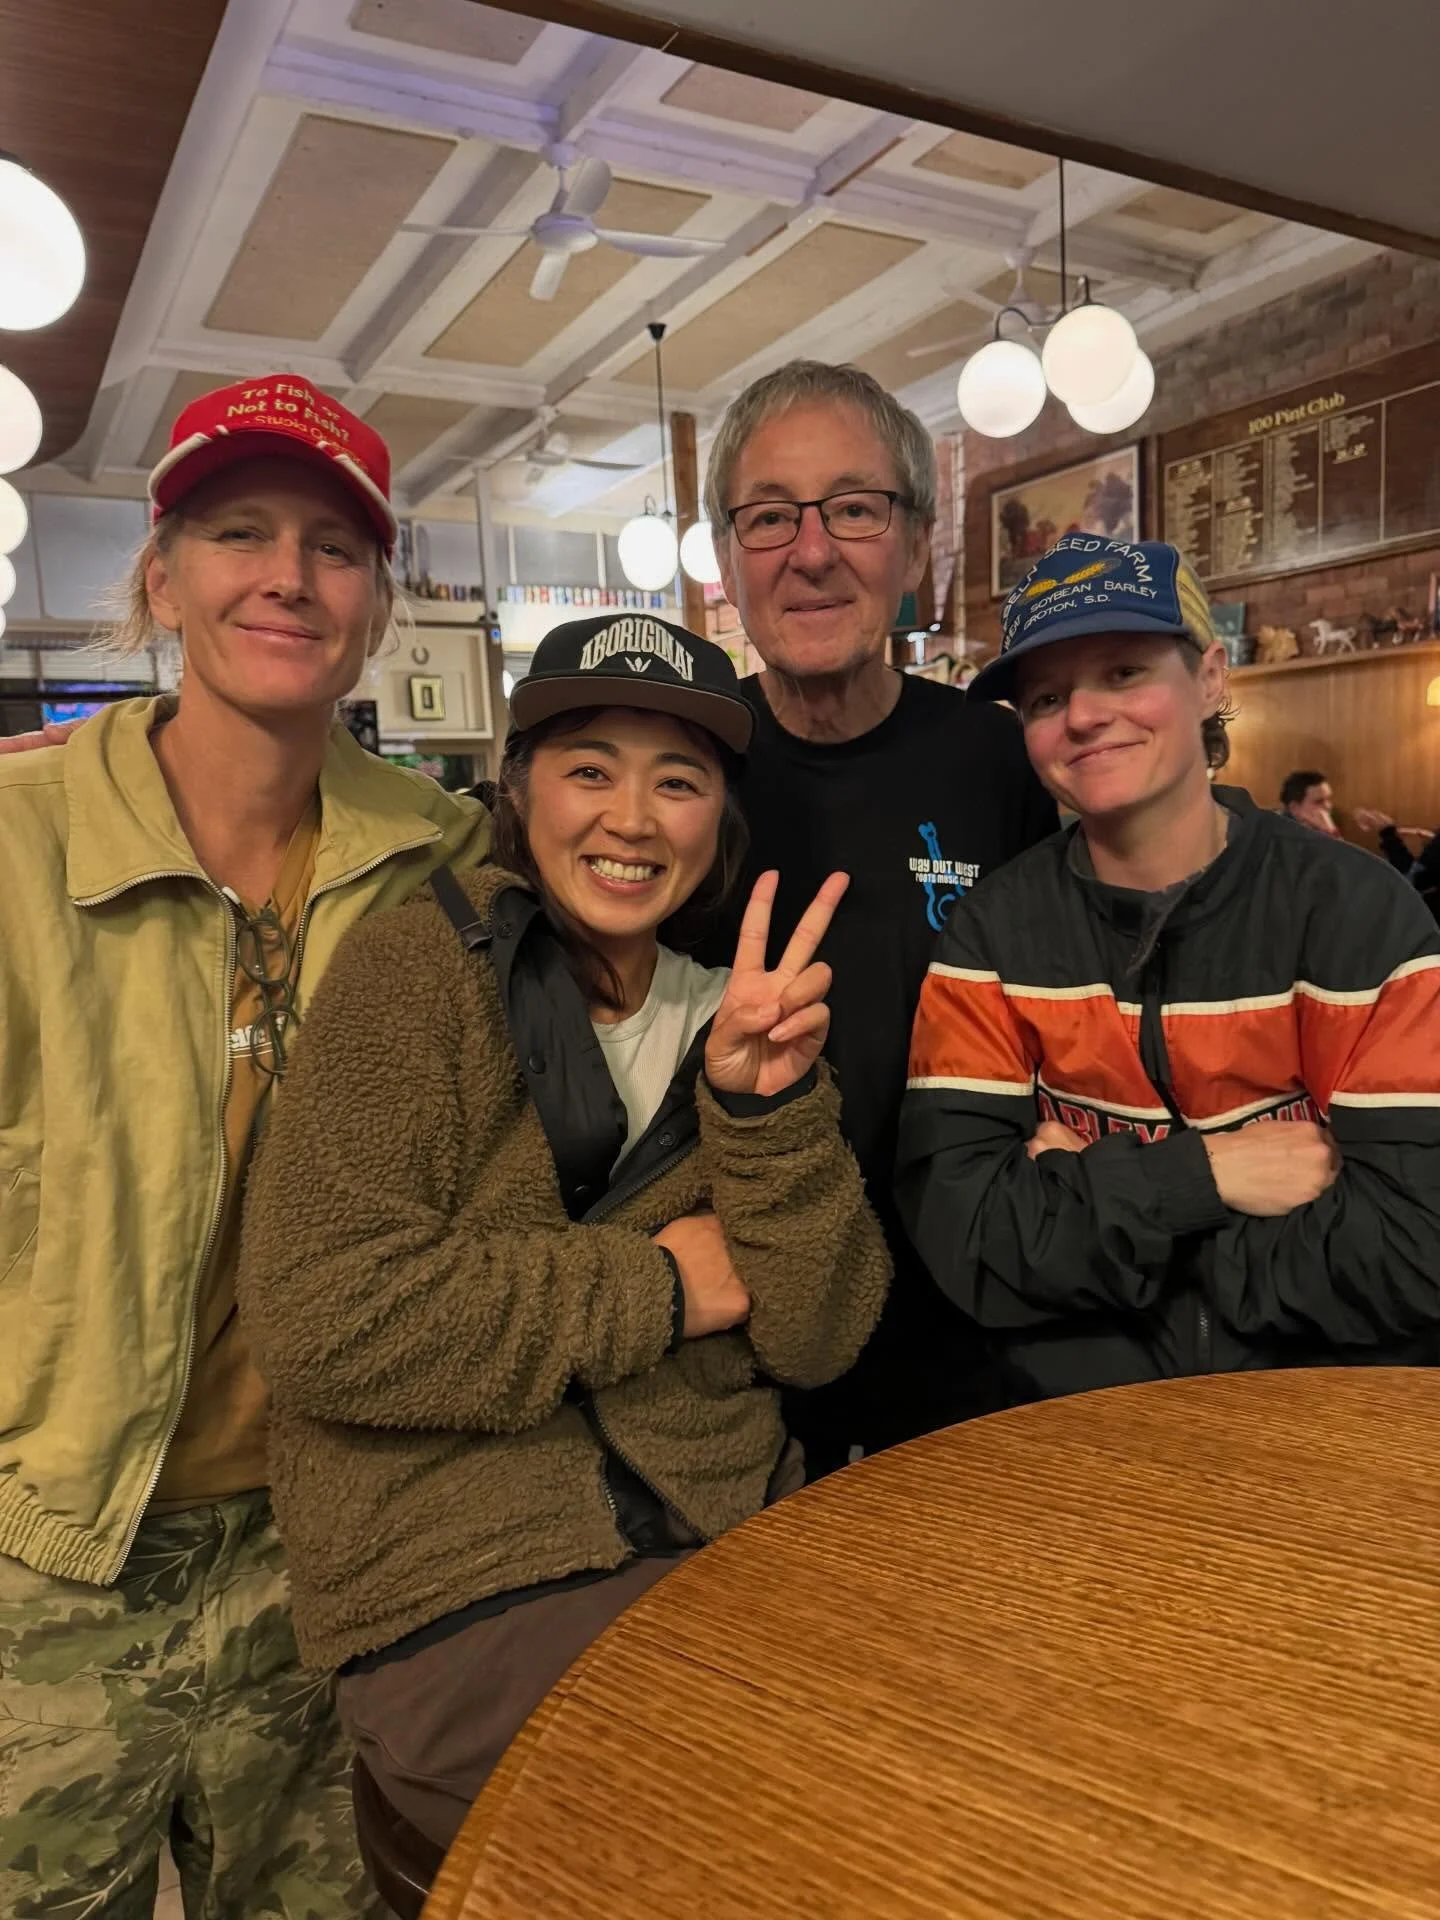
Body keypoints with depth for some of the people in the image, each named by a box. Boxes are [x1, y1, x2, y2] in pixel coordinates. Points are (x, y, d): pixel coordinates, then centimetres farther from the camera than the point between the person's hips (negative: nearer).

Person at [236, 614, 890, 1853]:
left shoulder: (731, 1012, 6)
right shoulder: (420, 970, -8)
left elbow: (816, 1341, -1)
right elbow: (322, 1323, -18)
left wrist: (765, 1101, -17)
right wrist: (661, 1287, -11)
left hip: (729, 1539, 5)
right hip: (464, 1596, -5)